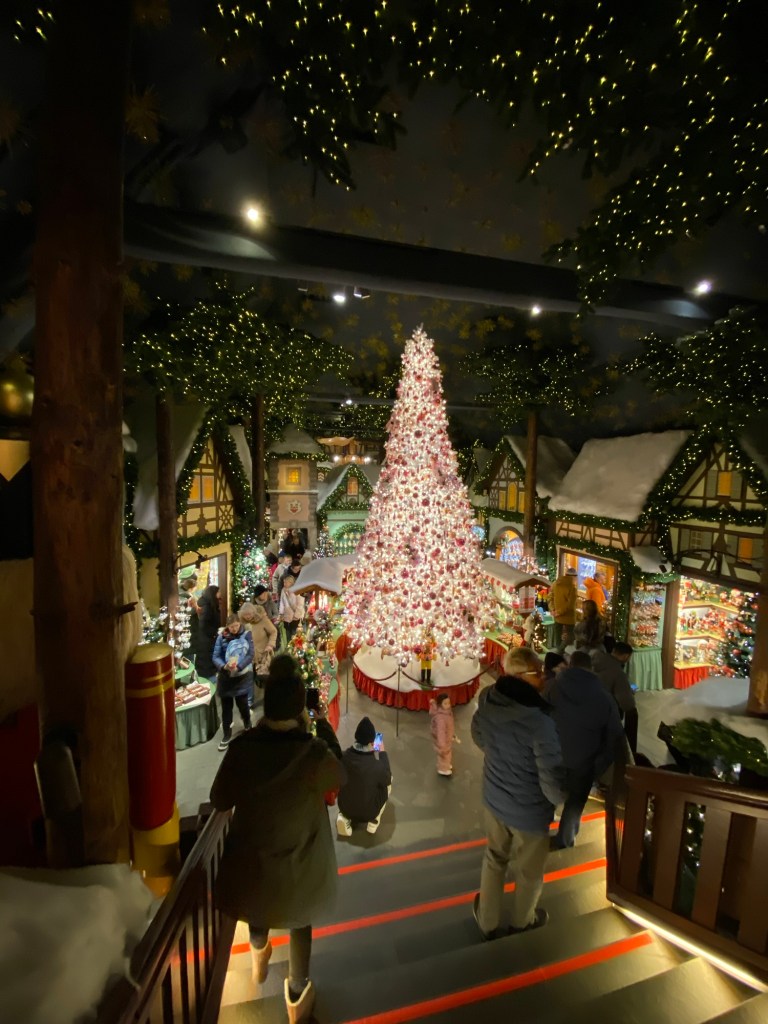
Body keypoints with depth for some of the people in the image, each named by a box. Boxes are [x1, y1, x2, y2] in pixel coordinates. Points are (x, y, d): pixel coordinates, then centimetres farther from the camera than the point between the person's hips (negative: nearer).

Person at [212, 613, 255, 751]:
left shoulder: (246, 635, -8)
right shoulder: (221, 637, -6)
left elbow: (251, 654, -11)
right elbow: (215, 656, -6)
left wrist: (238, 667, -24)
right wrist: (224, 666, -25)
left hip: (242, 676, -1)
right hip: (225, 676, 1)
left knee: (242, 704, 8)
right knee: (226, 707, 11)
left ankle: (248, 726, 39)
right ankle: (226, 735, 30)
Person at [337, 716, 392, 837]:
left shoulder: (343, 756, -23)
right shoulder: (377, 766, -31)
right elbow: (387, 781, -8)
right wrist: (383, 753, -1)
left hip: (345, 807, 3)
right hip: (369, 811, -2)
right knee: (387, 784, 15)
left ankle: (344, 818, 13)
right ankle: (373, 821, 16)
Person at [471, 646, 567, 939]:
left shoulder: (487, 699, -18)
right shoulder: (540, 719, -37)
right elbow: (554, 785, -27)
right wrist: (565, 798, -4)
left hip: (493, 798, 4)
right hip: (529, 810, -4)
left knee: (494, 858, 31)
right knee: (529, 871, 28)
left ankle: (487, 922, 53)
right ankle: (523, 921, 56)